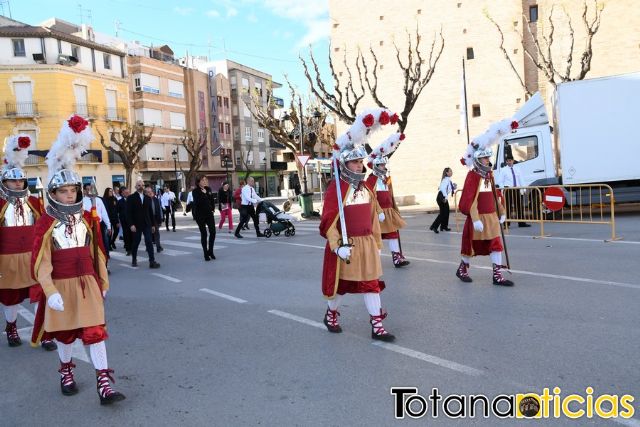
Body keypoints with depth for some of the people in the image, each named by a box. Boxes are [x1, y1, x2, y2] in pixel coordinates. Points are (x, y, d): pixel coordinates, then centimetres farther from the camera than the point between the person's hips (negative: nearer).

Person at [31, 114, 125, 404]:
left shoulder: (87, 218, 3)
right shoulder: (46, 224, -7)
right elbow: (41, 262, -11)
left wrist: (103, 282, 11)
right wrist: (51, 292, -20)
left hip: (88, 283, 2)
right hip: (61, 285, -2)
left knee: (95, 330, -2)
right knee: (64, 332, 14)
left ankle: (104, 384, -1)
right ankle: (66, 372, 39)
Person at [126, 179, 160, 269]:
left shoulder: (148, 198, 11)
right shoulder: (131, 198, -1)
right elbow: (129, 213, -7)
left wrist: (153, 224, 11)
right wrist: (131, 225, -16)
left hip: (147, 224, 3)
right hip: (136, 225, -3)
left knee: (149, 242, -6)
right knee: (135, 243, 8)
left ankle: (152, 261, -10)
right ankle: (134, 260, 27)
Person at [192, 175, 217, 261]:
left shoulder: (208, 189, 6)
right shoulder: (195, 191, -8)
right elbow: (197, 202, -22)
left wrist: (212, 208, 6)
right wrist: (204, 194, -21)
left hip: (209, 213, 4)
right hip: (200, 214, -4)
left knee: (213, 232, -2)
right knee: (204, 234, 1)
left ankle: (210, 251, 17)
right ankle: (206, 254, 11)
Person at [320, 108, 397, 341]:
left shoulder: (365, 187, 8)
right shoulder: (336, 188, -14)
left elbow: (373, 217, 14)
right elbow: (328, 222, -18)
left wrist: (376, 242, 15)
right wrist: (338, 246, -24)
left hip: (366, 244, 6)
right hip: (346, 245, -6)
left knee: (371, 283, 4)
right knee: (340, 284, 11)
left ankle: (377, 326, 9)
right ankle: (331, 314, 36)